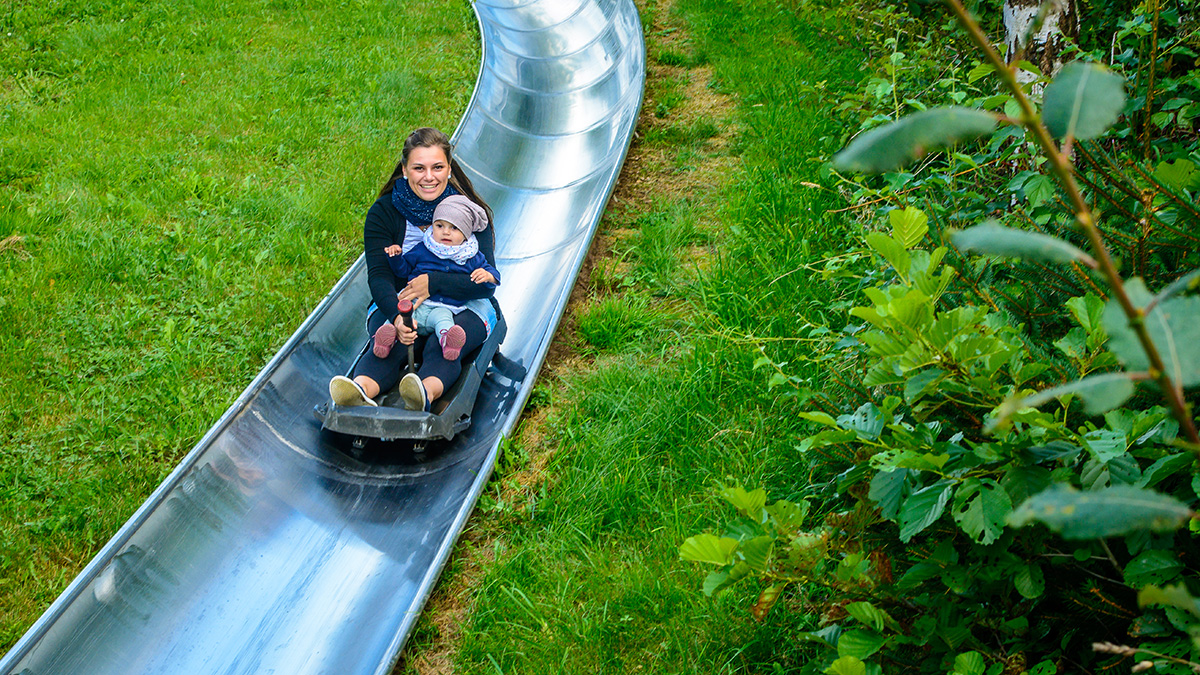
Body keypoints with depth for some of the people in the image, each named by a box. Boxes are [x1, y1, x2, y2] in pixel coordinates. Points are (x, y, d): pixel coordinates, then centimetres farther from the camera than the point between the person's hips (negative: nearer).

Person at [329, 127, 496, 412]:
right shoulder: (384, 212, -3)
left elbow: (486, 283, -10)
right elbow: (379, 276, -14)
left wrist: (433, 282, -25)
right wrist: (397, 316, -35)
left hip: (461, 309, -1)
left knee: (442, 346, -35)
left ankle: (426, 392, -67)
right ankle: (361, 389, -64)